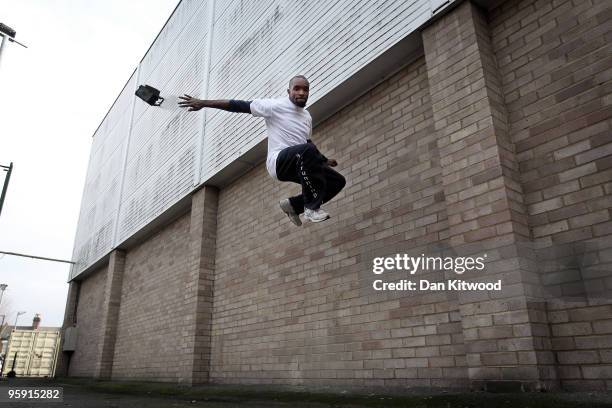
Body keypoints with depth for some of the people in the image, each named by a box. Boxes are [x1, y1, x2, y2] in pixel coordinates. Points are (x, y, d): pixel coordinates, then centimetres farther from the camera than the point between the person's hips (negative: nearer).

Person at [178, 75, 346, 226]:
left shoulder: (307, 116, 18)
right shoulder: (275, 106, -5)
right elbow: (240, 105, -9)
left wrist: (324, 161, 33)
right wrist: (203, 103, -12)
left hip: (299, 164, 8)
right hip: (279, 161, -8)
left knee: (337, 180, 0)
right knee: (307, 151, -39)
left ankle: (293, 205, 8)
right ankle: (312, 207, -29)